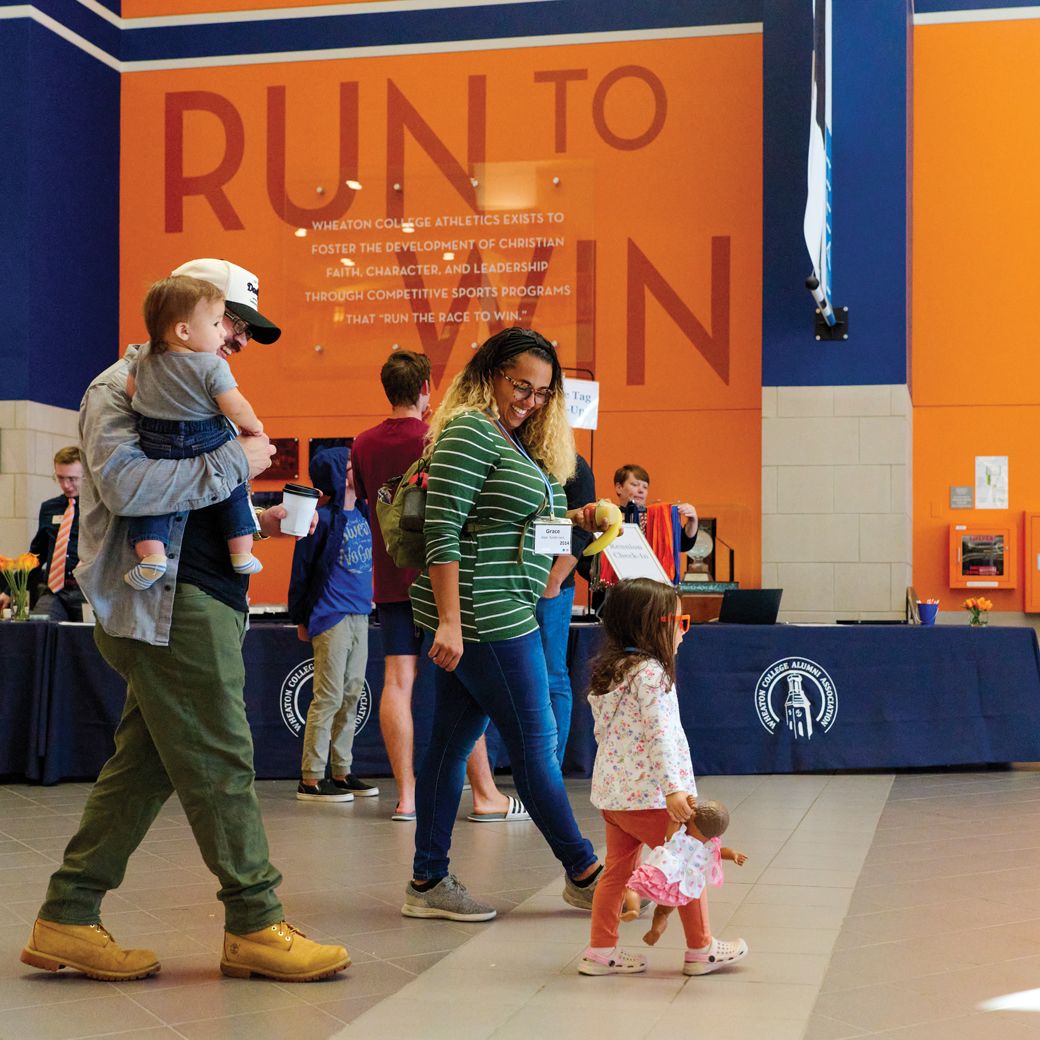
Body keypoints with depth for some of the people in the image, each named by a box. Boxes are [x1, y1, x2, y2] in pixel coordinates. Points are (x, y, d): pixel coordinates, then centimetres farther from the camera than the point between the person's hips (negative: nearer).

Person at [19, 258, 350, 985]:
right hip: (168, 604, -10)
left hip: (195, 597, 10)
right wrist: (235, 461, -17)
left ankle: (67, 920, 15)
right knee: (220, 761, -6)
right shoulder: (121, 388, -5)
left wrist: (257, 523, 11)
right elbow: (127, 485, -23)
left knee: (145, 763, 9)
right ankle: (256, 925, 2)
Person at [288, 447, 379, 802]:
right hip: (331, 616, -7)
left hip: (359, 613, 7)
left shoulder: (361, 512, 8)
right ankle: (310, 780, -1)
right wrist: (301, 619, -2)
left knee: (352, 696, 10)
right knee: (329, 697, -6)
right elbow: (301, 569, -6)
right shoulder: (323, 517, -11)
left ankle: (342, 773, 18)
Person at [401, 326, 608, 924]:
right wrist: (449, 622, -23)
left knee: (453, 741, 10)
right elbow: (443, 530, -18)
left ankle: (429, 883, 17)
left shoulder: (516, 442, 18)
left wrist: (571, 520, 7)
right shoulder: (469, 432, -11)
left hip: (505, 611, 10)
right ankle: (584, 874, 12)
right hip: (484, 613, -10)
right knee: (535, 743, 0)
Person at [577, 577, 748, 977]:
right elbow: (660, 735, -24)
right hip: (646, 794, -8)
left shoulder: (605, 672, 11)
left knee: (617, 868, 14)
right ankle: (701, 949, 16)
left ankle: (601, 950, 16)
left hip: (610, 790, 8)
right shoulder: (650, 673, -16)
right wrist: (674, 789, -29)